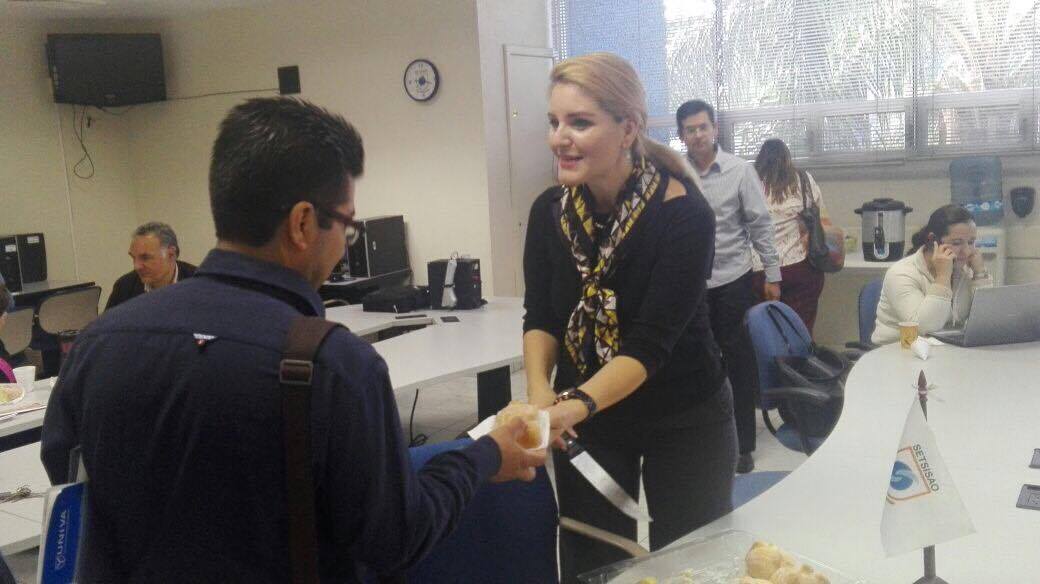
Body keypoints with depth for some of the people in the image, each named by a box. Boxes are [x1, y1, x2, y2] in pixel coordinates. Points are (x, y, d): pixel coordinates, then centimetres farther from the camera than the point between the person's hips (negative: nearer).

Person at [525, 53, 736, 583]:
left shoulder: (683, 214, -21)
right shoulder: (549, 210, -7)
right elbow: (540, 317, -1)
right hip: (585, 416, 4)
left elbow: (651, 342, -25)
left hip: (684, 420, -3)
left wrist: (576, 405, -40)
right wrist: (540, 391, -21)